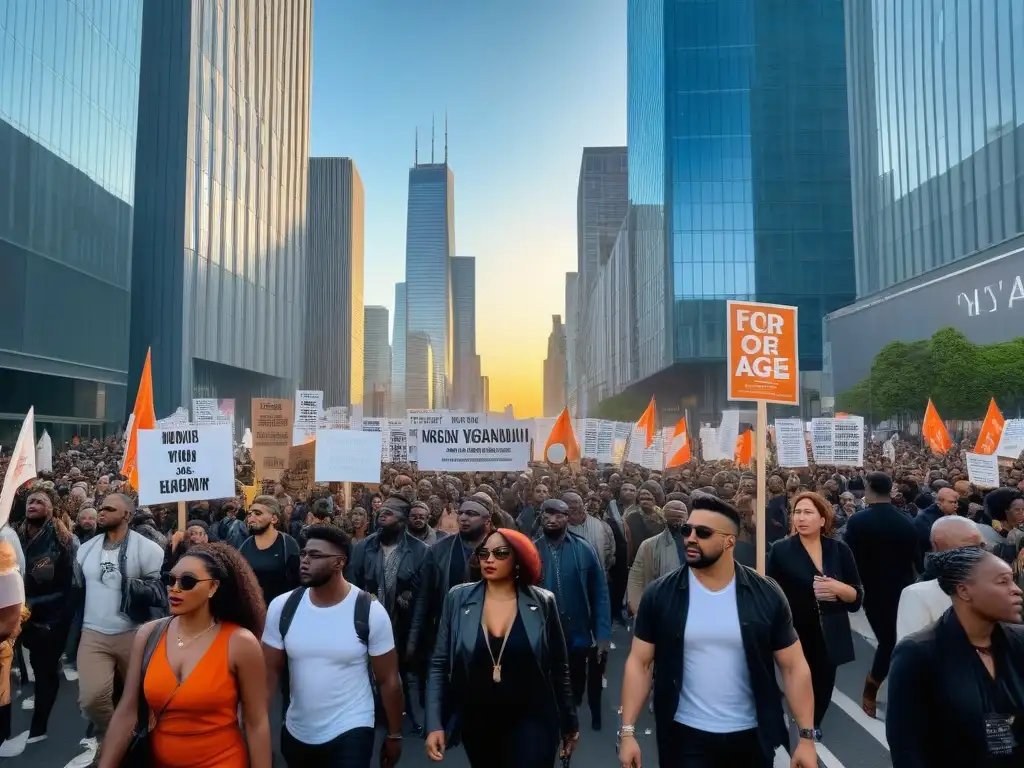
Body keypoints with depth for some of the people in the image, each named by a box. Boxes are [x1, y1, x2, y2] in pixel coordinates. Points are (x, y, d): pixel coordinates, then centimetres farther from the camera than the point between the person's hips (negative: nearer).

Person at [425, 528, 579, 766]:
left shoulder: (542, 602, -7)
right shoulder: (458, 599, -6)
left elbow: (559, 668, 2)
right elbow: (439, 664, -1)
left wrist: (569, 722, 8)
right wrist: (434, 723, -8)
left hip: (530, 723, -2)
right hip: (476, 724, 2)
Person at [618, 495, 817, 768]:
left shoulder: (766, 595, -6)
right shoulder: (659, 595, -8)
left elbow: (794, 666, -1)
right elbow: (639, 663, -4)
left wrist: (807, 737, -4)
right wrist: (627, 732, -7)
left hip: (752, 737, 2)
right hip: (685, 737, -1)